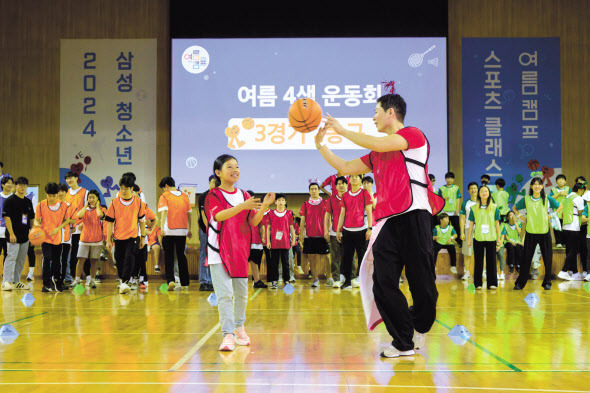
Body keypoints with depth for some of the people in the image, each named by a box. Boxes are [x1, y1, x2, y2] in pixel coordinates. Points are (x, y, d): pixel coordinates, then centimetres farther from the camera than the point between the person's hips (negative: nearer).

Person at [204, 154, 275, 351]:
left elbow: (253, 221, 6)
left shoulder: (244, 196, 10)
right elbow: (218, 215, -23)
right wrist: (242, 206, -35)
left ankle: (239, 328, 30)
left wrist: (264, 206, -11)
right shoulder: (213, 195, -4)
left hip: (240, 251, 5)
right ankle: (228, 335, -7)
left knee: (241, 292, 13)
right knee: (224, 294, -10)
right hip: (219, 252, -5)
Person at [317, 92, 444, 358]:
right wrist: (320, 144, 23)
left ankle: (420, 326, 28)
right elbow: (345, 168, 27)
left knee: (422, 283, -1)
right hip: (386, 222, 7)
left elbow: (377, 144, -13)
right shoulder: (376, 155, 25)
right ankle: (404, 343, 8)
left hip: (413, 217, -7)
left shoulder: (413, 135, 2)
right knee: (383, 285, -3)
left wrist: (341, 130, -3)